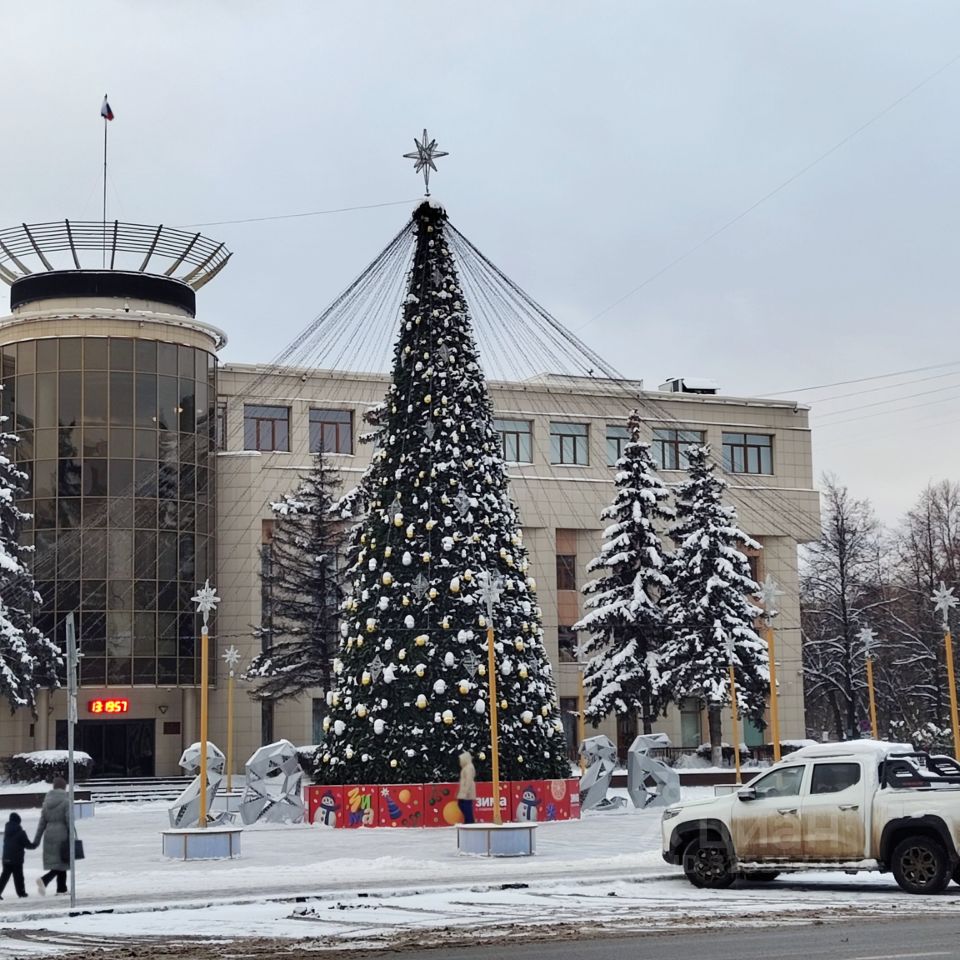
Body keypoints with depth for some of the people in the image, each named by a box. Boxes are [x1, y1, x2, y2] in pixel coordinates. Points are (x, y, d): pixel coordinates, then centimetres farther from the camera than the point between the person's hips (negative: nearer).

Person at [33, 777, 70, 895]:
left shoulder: (47, 802, 9)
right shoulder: (66, 801, -9)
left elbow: (42, 822, 9)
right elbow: (69, 820, -13)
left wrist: (36, 840, 10)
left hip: (49, 835, 6)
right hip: (62, 835, -6)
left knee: (57, 864, 14)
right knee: (61, 863, -2)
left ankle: (62, 889, 14)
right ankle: (44, 879, -23)